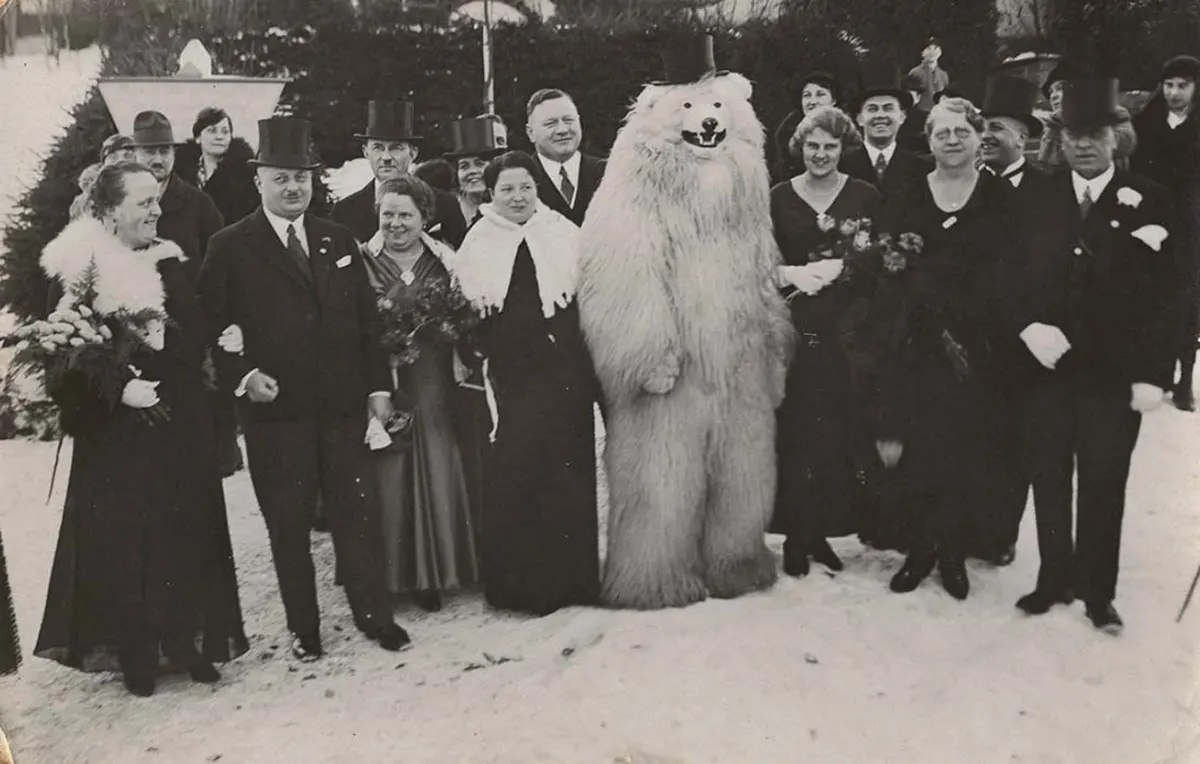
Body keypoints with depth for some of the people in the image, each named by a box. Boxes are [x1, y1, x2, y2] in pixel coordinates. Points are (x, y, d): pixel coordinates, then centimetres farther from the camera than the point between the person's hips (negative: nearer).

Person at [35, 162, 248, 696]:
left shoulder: (168, 262, 7)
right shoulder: (75, 271, -8)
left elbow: (195, 337, 5)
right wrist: (116, 391, -20)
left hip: (180, 427, 5)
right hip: (117, 433, -4)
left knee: (187, 535, 10)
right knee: (123, 541, 4)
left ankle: (186, 640, 26)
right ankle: (135, 653, 19)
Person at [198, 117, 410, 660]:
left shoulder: (339, 242, 11)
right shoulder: (230, 247, 0)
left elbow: (367, 320, 12)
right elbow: (210, 326, -1)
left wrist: (378, 386, 7)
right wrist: (243, 375, -14)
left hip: (343, 403, 3)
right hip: (274, 407, -2)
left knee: (357, 510, 6)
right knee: (288, 523, 7)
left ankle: (374, 614, 20)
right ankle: (303, 627, 21)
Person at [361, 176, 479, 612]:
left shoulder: (444, 260, 8)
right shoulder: (362, 262, 1)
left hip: (435, 386, 2)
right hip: (383, 385, -2)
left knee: (439, 472, 4)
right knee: (391, 476, 3)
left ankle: (441, 567, 18)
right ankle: (402, 572, 16)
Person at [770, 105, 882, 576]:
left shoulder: (866, 196, 7)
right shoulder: (779, 198, 5)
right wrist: (794, 273, -14)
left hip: (847, 329, 1)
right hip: (795, 329, -1)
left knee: (842, 434, 0)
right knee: (795, 435, -3)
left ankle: (823, 530, 14)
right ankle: (796, 536, 8)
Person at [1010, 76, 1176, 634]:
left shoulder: (1149, 202, -2)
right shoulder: (1036, 200, 4)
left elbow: (1162, 294, -4)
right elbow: (1011, 278, 5)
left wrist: (1152, 374, -10)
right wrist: (1028, 326, -14)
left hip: (1114, 374, -2)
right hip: (1044, 366, 2)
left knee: (1103, 488, 8)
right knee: (1048, 483, 12)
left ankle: (1098, 593, 22)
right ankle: (1054, 579, 28)